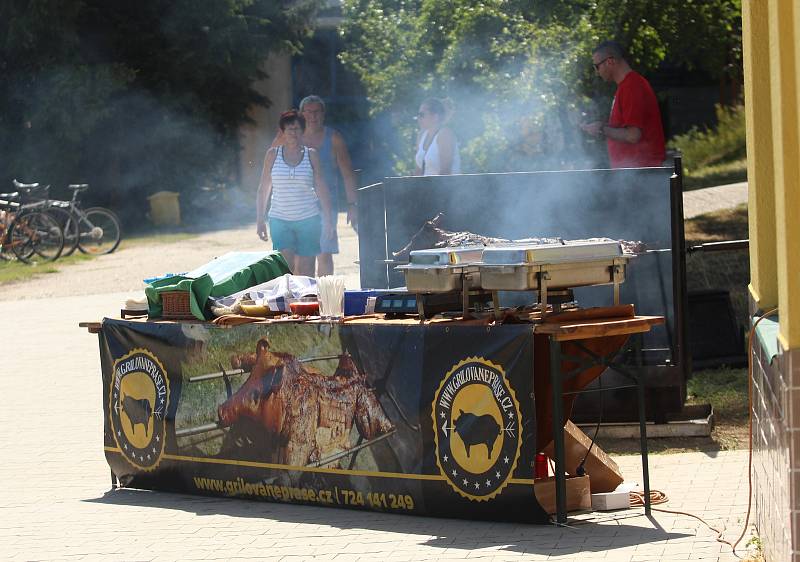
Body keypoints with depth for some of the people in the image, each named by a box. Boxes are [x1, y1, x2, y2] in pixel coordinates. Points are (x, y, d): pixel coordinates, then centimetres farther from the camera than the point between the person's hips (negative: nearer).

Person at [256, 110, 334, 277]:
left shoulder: (311, 155, 3)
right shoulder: (273, 154, 4)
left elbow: (321, 189, 6)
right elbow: (264, 189, 8)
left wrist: (328, 219, 1)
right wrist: (260, 220, 4)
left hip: (308, 219, 0)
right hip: (279, 219, 0)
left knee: (305, 271, 0)